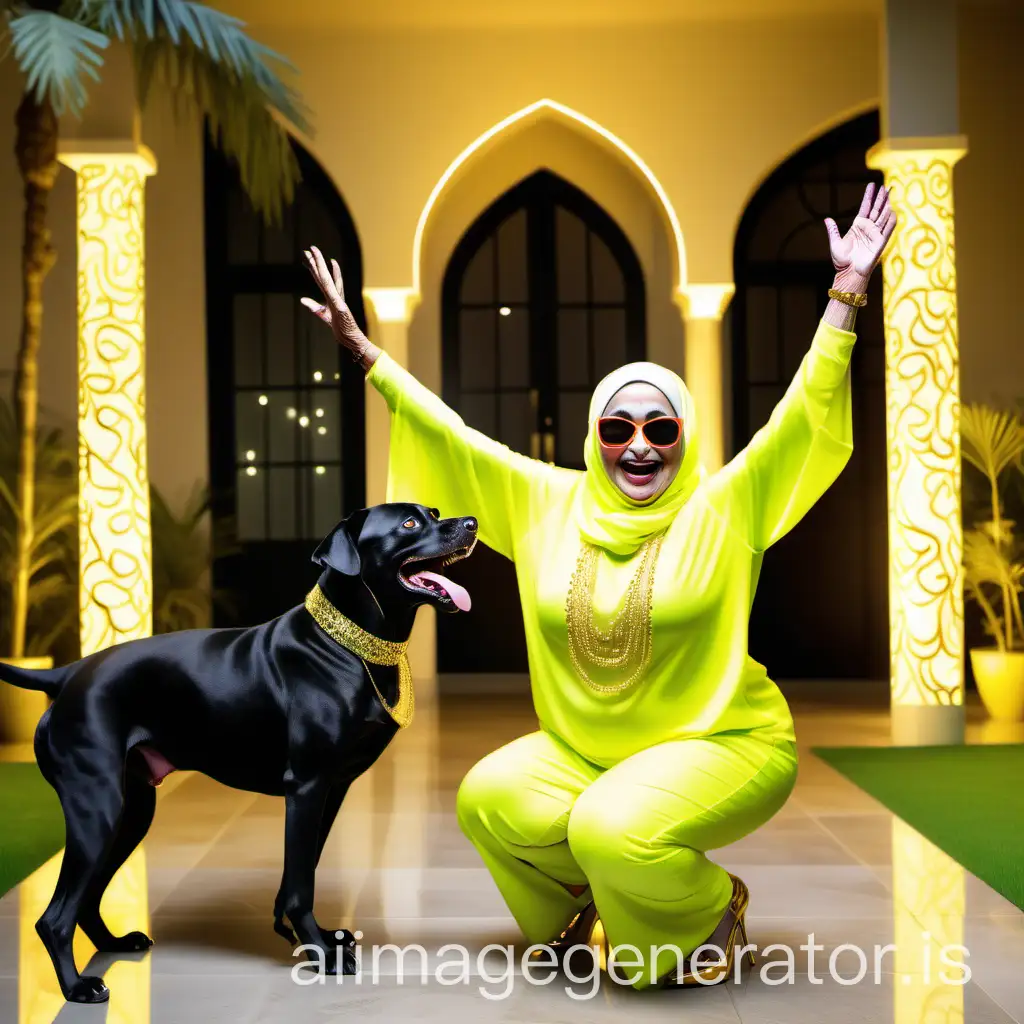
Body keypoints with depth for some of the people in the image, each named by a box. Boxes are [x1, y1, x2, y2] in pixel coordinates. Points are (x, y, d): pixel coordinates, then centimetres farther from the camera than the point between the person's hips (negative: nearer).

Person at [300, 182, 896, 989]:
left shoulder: (723, 509, -8)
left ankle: (713, 913, 4)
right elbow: (449, 435, 3)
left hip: (723, 745, -4)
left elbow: (804, 414, -17)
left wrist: (846, 294, -25)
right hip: (580, 751, 5)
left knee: (614, 830, -30)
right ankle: (592, 907, 12)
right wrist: (359, 345, 1)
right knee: (487, 799, -18)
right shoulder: (547, 503, 1)